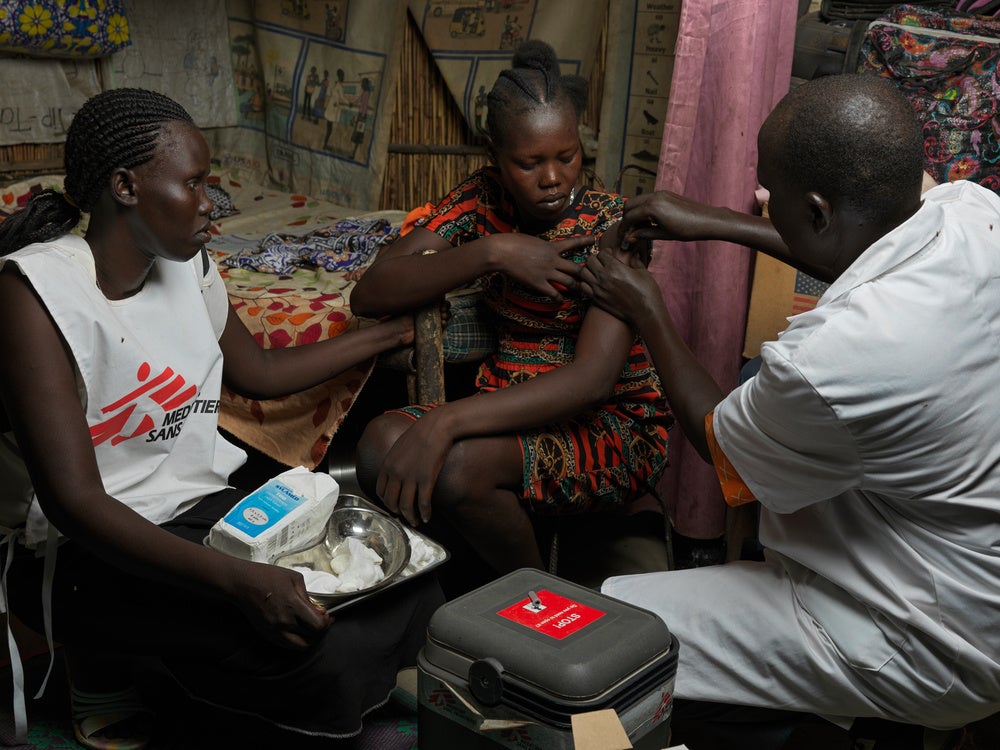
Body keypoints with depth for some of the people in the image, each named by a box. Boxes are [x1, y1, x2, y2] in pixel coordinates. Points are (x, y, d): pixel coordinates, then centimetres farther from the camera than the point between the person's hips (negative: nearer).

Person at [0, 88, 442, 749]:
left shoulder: (187, 263, 5)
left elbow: (259, 371, 22)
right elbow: (75, 501, -24)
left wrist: (393, 332, 21)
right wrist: (238, 579, -35)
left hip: (207, 505, 8)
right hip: (87, 551, -8)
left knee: (413, 584, -9)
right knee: (305, 645, -30)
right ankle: (101, 669, 0)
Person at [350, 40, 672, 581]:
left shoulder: (610, 226, -13)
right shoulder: (483, 200, 2)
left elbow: (594, 378, -26)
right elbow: (369, 295, -6)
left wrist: (443, 421, -36)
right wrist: (491, 251, -19)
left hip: (614, 424, -4)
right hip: (511, 409, 5)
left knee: (458, 465, -31)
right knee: (380, 444, -23)